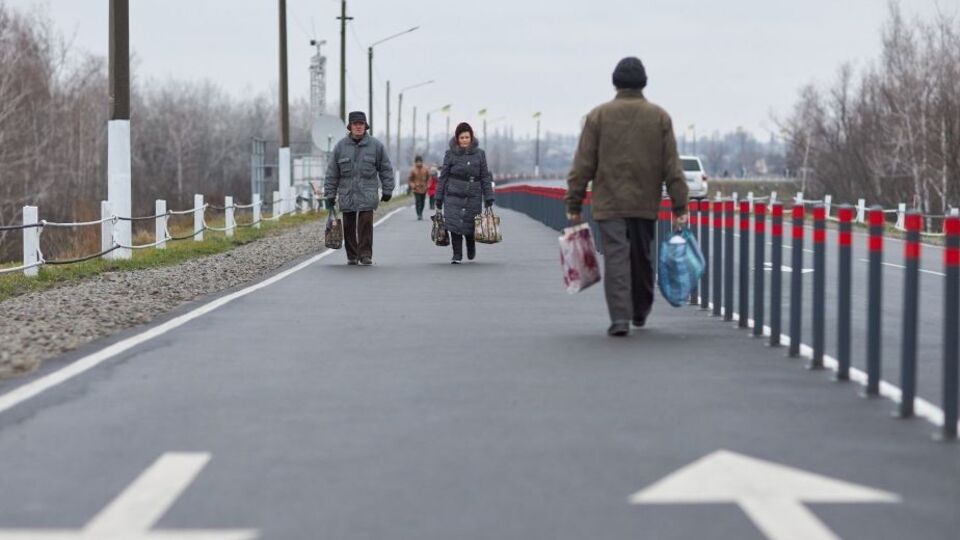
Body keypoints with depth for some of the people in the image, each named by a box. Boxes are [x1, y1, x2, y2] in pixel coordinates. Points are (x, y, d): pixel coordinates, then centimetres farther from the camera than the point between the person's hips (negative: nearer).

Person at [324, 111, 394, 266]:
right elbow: (332, 173, 7)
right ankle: (352, 256, 15)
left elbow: (386, 169, 9)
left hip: (367, 194, -2)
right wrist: (330, 194, 5)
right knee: (349, 226, 5)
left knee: (366, 224, -10)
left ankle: (366, 255, -5)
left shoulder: (376, 145, 3)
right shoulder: (341, 146, 5)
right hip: (347, 193, 2)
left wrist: (387, 190, 5)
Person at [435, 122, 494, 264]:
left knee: (470, 226, 5)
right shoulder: (450, 154, 2)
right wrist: (439, 198, 4)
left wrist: (488, 199, 0)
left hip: (473, 196, 1)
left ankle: (471, 250, 35)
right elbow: (443, 177, 6)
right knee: (454, 224, -11)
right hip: (454, 195, -1)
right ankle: (457, 255, -1)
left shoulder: (479, 154, 3)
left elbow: (485, 177, 5)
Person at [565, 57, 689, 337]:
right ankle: (640, 312, 31)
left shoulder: (598, 116, -1)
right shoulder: (659, 117, 3)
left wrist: (574, 203, 3)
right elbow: (672, 166, 1)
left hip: (609, 203, -2)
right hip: (646, 203, 2)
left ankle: (620, 318, -15)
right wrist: (680, 206, 3)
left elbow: (583, 165, -2)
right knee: (642, 259, 16)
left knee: (616, 258, -5)